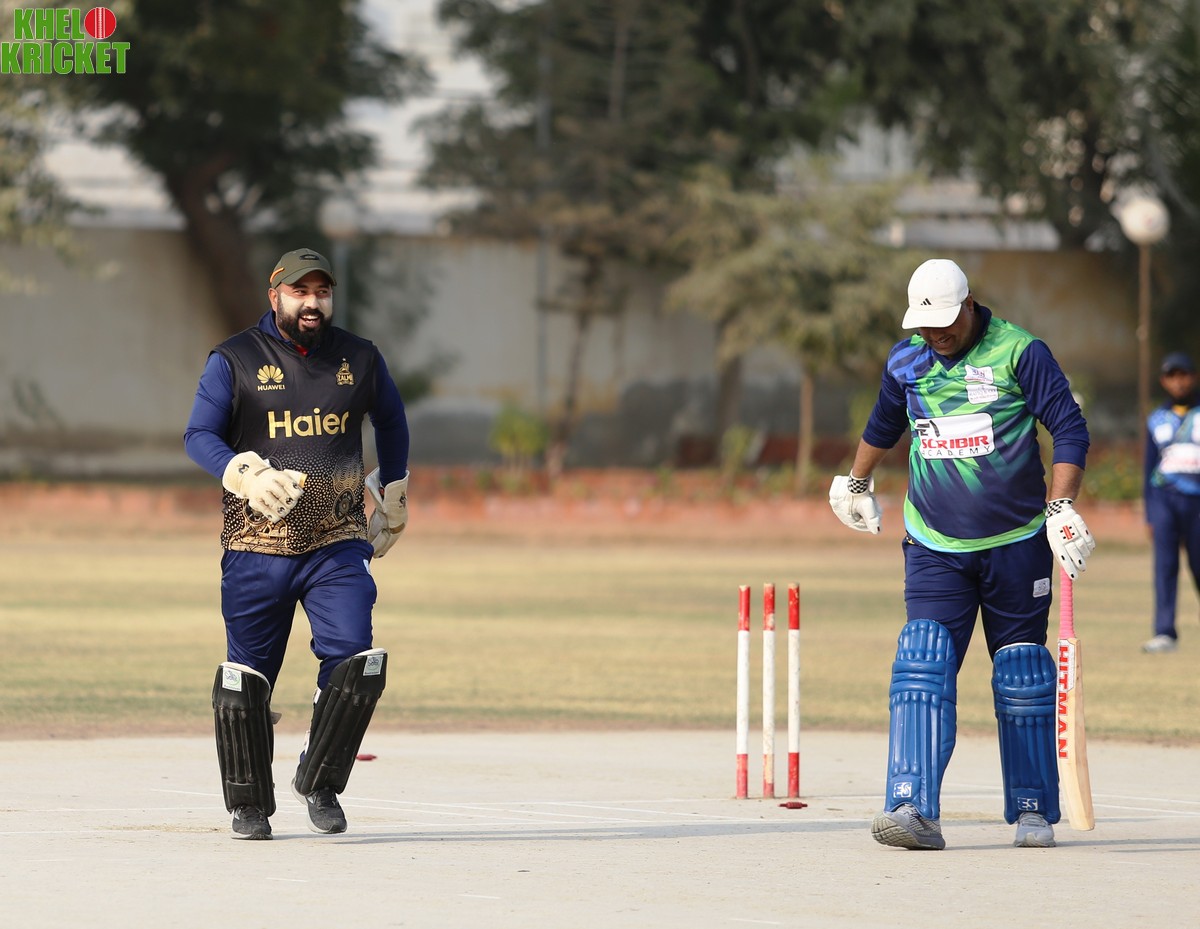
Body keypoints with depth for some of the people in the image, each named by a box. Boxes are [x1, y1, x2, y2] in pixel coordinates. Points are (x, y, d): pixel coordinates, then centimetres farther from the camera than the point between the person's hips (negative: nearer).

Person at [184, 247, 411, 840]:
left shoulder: (359, 359, 10)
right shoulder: (234, 361, 2)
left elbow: (392, 423, 26)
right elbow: (199, 435, -5)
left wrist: (393, 499, 25)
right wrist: (245, 476, -23)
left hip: (339, 543, 1)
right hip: (256, 544, -1)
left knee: (355, 661, -15)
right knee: (247, 674, 1)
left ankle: (319, 781, 5)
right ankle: (249, 805, 16)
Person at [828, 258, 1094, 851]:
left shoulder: (1019, 353, -8)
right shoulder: (906, 362, 4)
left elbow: (1070, 428, -8)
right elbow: (882, 426, 24)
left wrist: (1062, 508, -19)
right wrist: (856, 484, 39)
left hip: (1016, 545, -2)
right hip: (935, 550, 2)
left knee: (1021, 678, 4)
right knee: (922, 667, -15)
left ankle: (1032, 809, 17)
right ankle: (914, 808, -22)